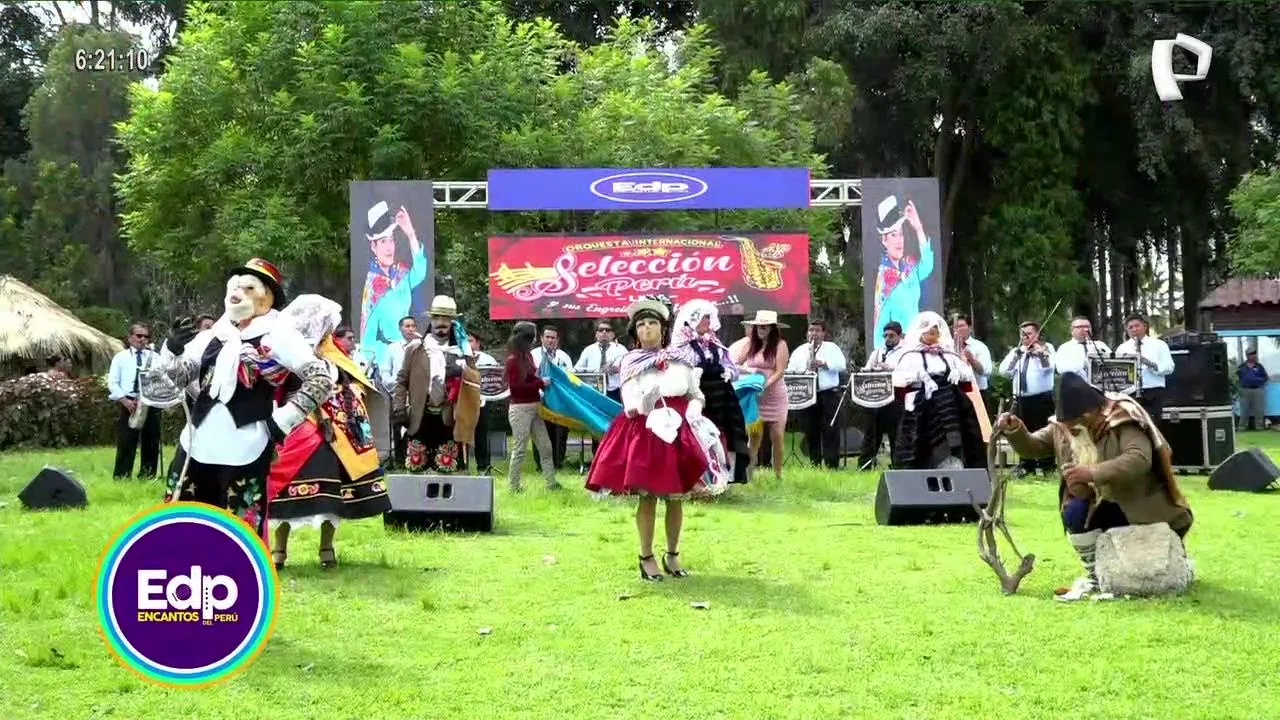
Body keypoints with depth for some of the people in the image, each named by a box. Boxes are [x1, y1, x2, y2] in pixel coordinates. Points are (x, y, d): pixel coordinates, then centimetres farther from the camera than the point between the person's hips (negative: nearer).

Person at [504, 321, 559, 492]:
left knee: (546, 446, 8)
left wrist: (542, 380, 1)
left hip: (534, 406, 8)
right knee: (520, 449, -2)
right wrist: (540, 383, -15)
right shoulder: (513, 360, -13)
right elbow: (515, 386, -16)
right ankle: (514, 486, 8)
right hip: (520, 408, -8)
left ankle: (551, 482, 14)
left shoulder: (527, 356, 9)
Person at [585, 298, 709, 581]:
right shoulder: (631, 362, 2)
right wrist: (643, 404, -28)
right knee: (647, 497, -2)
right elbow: (629, 404, -7)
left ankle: (672, 555, 21)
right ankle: (647, 558, 8)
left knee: (676, 497, 7)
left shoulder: (682, 359, 7)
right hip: (645, 432, -2)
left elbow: (696, 394, 10)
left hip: (679, 432, 2)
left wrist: (694, 410, -10)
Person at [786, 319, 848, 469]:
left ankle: (832, 465, -6)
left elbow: (842, 365, -4)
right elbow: (790, 371, 9)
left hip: (829, 393, -2)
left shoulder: (832, 348, 8)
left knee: (830, 430, -6)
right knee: (811, 431, 3)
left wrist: (824, 364, -14)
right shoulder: (799, 351, 14)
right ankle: (814, 465, 9)